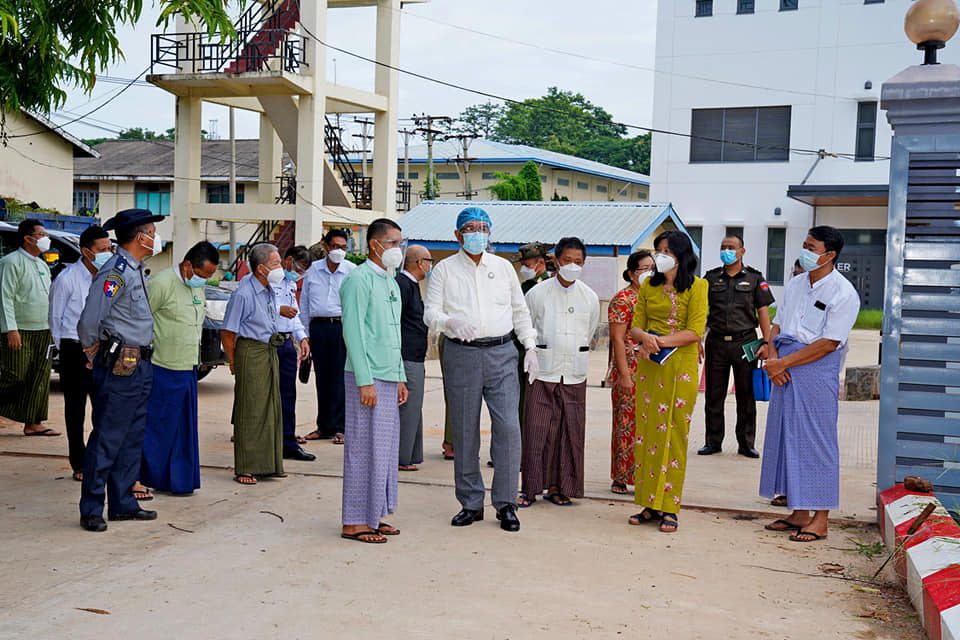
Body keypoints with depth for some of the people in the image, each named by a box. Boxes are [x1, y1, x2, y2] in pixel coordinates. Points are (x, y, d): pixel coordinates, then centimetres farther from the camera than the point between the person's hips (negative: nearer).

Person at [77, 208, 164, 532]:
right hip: (119, 365, -10)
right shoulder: (115, 272, -16)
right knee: (107, 439, -3)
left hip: (139, 365, 10)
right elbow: (89, 320, -20)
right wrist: (93, 349, -4)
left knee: (132, 438, 13)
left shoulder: (136, 271, 15)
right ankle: (91, 510, 4)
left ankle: (123, 503, 22)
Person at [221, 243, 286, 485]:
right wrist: (234, 364, -6)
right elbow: (227, 333, -12)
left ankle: (269, 465, 19)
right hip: (251, 353, -8)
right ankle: (245, 469, 4)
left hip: (270, 353, 8)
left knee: (271, 410, 11)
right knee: (250, 413, -4)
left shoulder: (269, 291, 11)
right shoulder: (244, 294, -15)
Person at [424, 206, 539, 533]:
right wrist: (451, 322, -21)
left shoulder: (503, 267, 13)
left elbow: (520, 311, 18)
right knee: (464, 431, 3)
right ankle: (471, 503, 16)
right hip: (461, 355, -1)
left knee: (508, 426, -8)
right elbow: (430, 312, 0)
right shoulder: (444, 269, 7)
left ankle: (506, 503, 3)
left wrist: (530, 347, 7)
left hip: (501, 353, 1)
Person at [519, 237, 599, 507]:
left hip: (574, 373, 2)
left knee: (570, 431, 3)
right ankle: (530, 488, 3)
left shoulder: (590, 298, 6)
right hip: (543, 371, -2)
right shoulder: (537, 293, -1)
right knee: (537, 429, -5)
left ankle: (557, 486, 14)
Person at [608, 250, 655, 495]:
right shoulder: (623, 299, -5)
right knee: (628, 422, -2)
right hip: (631, 370, -6)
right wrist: (624, 374, -16)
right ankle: (620, 477, 5)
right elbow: (617, 339, -10)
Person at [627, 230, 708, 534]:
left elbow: (695, 331, -10)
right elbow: (635, 326, 9)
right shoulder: (648, 286, 11)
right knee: (647, 430, 2)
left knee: (674, 434, -2)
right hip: (649, 365, 4)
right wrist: (645, 337, -13)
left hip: (680, 366, -4)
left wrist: (660, 341, -16)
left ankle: (669, 507, 4)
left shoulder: (696, 286, -2)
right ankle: (649, 504, 10)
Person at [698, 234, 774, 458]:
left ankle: (746, 444, 13)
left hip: (745, 341, -1)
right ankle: (713, 442, 16)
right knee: (714, 395, 5)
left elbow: (763, 312, 3)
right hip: (716, 342, 1)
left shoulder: (754, 278, 5)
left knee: (746, 394, 4)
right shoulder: (711, 278, 8)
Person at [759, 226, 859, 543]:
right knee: (786, 437, 8)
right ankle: (799, 513, 19)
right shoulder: (795, 285, 13)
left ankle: (820, 521, 5)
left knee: (816, 440, -3)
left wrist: (782, 363, -14)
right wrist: (772, 357, -5)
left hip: (817, 370, -7)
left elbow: (829, 343, -15)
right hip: (785, 367, 7)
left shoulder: (843, 293, -9)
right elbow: (777, 325, 14)